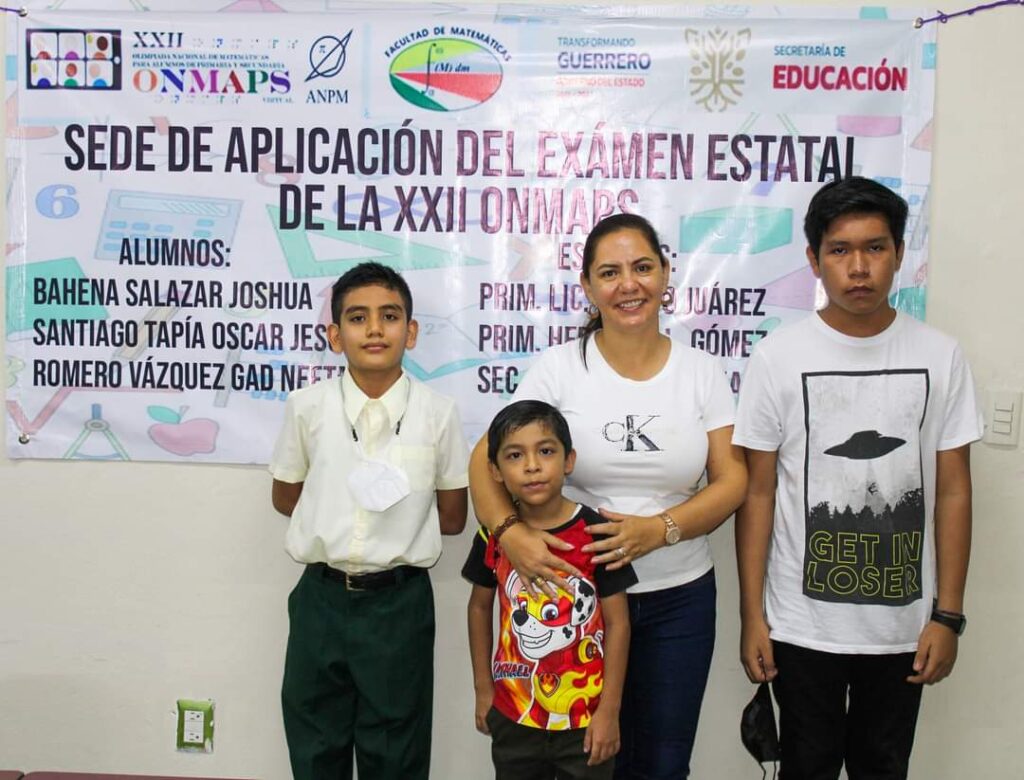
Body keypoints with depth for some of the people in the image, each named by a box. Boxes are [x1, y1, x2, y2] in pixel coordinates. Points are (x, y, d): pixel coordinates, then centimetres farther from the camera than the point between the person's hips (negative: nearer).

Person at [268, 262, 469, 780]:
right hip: (321, 597, 1)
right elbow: (285, 499, 8)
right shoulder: (307, 407, -4)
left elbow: (452, 518, 0)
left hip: (399, 601, -1)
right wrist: (342, 517, -2)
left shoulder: (437, 414, -6)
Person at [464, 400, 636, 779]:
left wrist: (609, 710, -9)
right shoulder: (494, 535, -6)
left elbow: (618, 623, -10)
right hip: (512, 717, 3)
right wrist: (483, 689, 10)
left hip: (586, 718, -3)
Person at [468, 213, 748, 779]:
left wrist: (659, 529, -19)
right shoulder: (559, 367, -5)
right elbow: (486, 461, -6)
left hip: (679, 599, 2)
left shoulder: (701, 372, 0)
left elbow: (731, 481, -3)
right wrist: (510, 532, -24)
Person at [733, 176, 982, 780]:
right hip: (803, 627, -1)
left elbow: (953, 492, 1)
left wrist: (949, 616, -1)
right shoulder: (779, 357, -7)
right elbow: (758, 492, -5)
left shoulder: (940, 356, -2)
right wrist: (752, 616, -5)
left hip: (904, 625, 2)